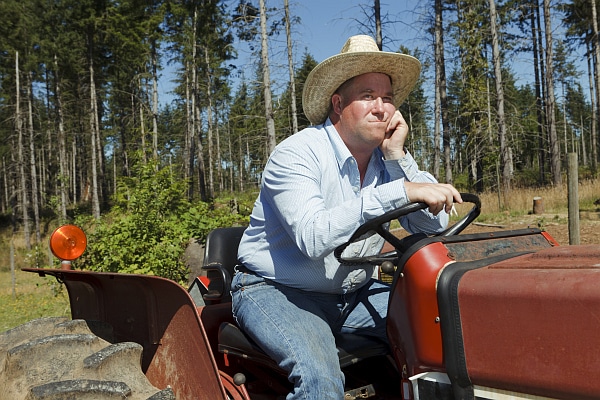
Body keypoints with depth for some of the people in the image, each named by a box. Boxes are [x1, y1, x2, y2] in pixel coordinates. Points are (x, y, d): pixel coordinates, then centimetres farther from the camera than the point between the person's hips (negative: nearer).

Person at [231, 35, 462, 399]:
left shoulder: (388, 159, 2)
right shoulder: (297, 154, -18)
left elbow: (433, 229, -6)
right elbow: (314, 237, -35)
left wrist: (398, 157, -15)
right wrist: (401, 191, -39)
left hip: (352, 293, 6)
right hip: (275, 291, -6)